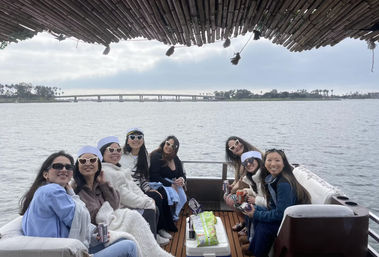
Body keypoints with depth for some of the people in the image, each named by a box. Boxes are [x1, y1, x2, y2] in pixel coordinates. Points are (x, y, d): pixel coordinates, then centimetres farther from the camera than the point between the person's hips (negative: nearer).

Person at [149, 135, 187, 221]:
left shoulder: (175, 159, 11)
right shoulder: (156, 156, -10)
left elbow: (182, 174, 12)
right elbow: (154, 177, -17)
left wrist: (182, 179, -15)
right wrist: (171, 184, -20)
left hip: (173, 184, 6)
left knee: (182, 197, -20)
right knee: (173, 195, -31)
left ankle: (174, 215, 2)